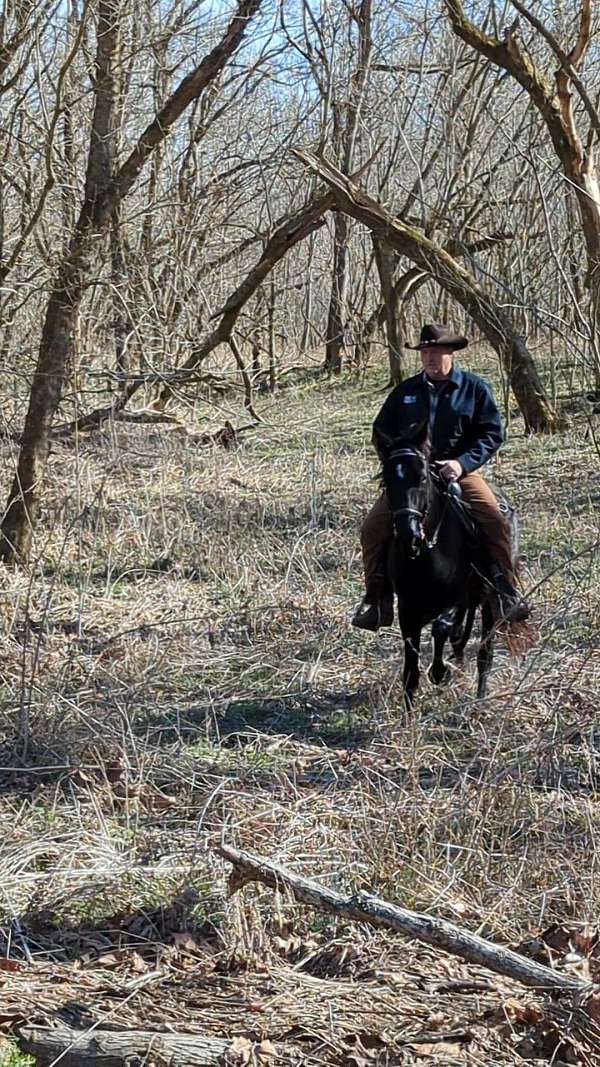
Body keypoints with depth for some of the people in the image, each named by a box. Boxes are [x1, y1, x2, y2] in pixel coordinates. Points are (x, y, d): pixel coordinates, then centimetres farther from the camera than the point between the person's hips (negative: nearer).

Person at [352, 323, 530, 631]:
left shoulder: (475, 388, 3)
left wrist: (463, 463, -18)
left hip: (459, 472, -2)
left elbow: (492, 433, -4)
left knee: (496, 521, -24)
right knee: (373, 528, -13)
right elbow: (381, 432, 14)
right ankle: (377, 601, -3)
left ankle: (507, 593, -12)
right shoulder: (405, 391, 10)